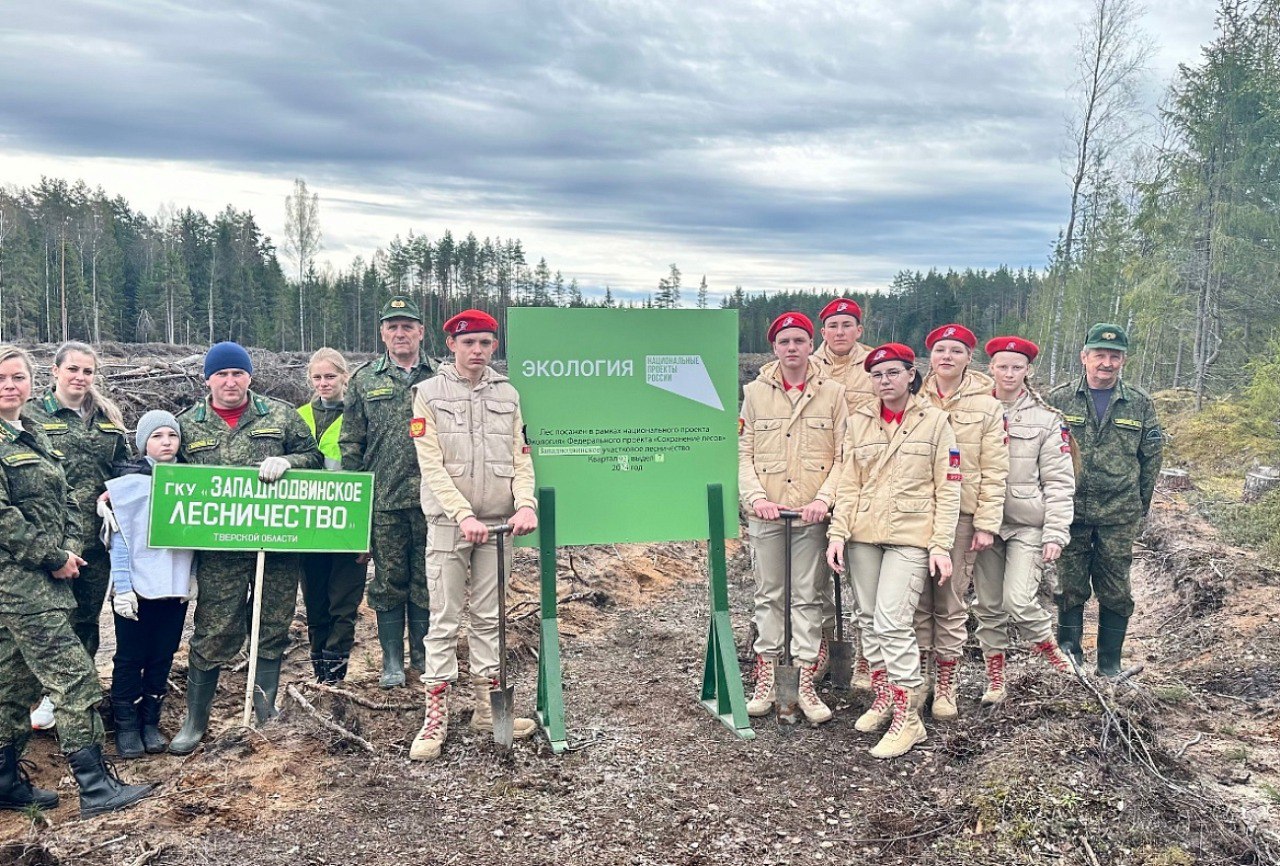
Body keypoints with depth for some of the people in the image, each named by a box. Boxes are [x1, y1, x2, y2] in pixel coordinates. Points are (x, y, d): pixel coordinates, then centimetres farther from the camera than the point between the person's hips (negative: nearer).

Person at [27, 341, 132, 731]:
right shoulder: (34, 414, -2)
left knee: (88, 617, 13)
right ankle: (48, 695, 21)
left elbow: (125, 468, 15)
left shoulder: (108, 417, 10)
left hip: (98, 535, 4)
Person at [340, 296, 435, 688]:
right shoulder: (364, 380, 7)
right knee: (388, 581, 8)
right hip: (384, 499, 1)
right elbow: (350, 443, 8)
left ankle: (423, 655, 22)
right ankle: (392, 659, 20)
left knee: (427, 581, 8)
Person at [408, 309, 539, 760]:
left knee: (488, 618, 11)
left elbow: (521, 455, 7)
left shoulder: (507, 394, 10)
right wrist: (464, 516, -19)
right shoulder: (429, 393, -1)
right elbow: (431, 465, -8)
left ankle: (487, 706, 21)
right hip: (449, 523, -3)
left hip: (498, 523, 3)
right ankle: (436, 716, 8)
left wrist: (526, 504, -11)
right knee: (445, 620, 0)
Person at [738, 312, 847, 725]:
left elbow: (844, 455, 0)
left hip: (812, 513, -1)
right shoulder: (755, 392, 5)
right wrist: (756, 496, -9)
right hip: (766, 511, 1)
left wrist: (825, 497, -12)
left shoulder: (832, 393, 2)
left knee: (809, 596, 5)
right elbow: (744, 452, 4)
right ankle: (765, 680, 18)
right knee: (768, 594, 9)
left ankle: (807, 683, 13)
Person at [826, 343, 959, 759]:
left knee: (892, 622, -13)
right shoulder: (859, 422, 8)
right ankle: (883, 697, 28)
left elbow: (948, 489, -2)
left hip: (910, 536, -4)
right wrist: (838, 532, -3)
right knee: (869, 619, 10)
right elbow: (849, 485, 7)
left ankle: (908, 717, -2)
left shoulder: (934, 421, -1)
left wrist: (941, 545, -9)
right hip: (863, 535, 4)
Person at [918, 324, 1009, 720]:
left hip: (961, 516, -1)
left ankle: (946, 685, 16)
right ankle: (918, 676, 19)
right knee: (917, 599, 6)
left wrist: (986, 524, -6)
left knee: (951, 604, 4)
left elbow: (994, 471, 0)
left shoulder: (987, 406, 2)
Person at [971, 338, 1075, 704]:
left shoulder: (1046, 419, 0)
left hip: (1028, 525, -2)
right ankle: (995, 679, 23)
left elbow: (1059, 482, -1)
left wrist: (1055, 534, -8)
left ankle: (1048, 646, 18)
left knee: (1018, 601, -13)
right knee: (988, 605, 8)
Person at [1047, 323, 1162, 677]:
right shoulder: (1059, 399, 0)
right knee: (1070, 587, 5)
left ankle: (1110, 663, 19)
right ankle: (1069, 656, 18)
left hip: (1120, 516, 1)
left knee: (1116, 591, 7)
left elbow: (1152, 456, 10)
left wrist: (1140, 506, 9)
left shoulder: (1140, 403, 4)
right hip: (1070, 511, -1)